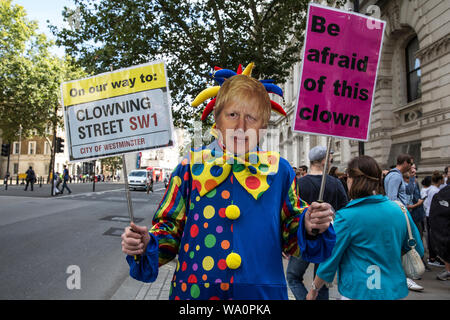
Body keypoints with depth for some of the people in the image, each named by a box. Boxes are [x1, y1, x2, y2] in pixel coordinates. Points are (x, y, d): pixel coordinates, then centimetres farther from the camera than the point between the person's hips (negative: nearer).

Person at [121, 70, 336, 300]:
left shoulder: (279, 171, -2)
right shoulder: (191, 167, -4)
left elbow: (289, 238, 2)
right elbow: (171, 228, -1)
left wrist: (309, 227, -18)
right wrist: (147, 243, -19)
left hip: (261, 292, 1)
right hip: (195, 291, 0)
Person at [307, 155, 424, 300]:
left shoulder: (346, 216, -18)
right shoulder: (400, 210, -5)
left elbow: (330, 259, -11)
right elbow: (418, 251, 7)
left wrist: (314, 289, 3)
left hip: (359, 292, -5)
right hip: (396, 291, 6)